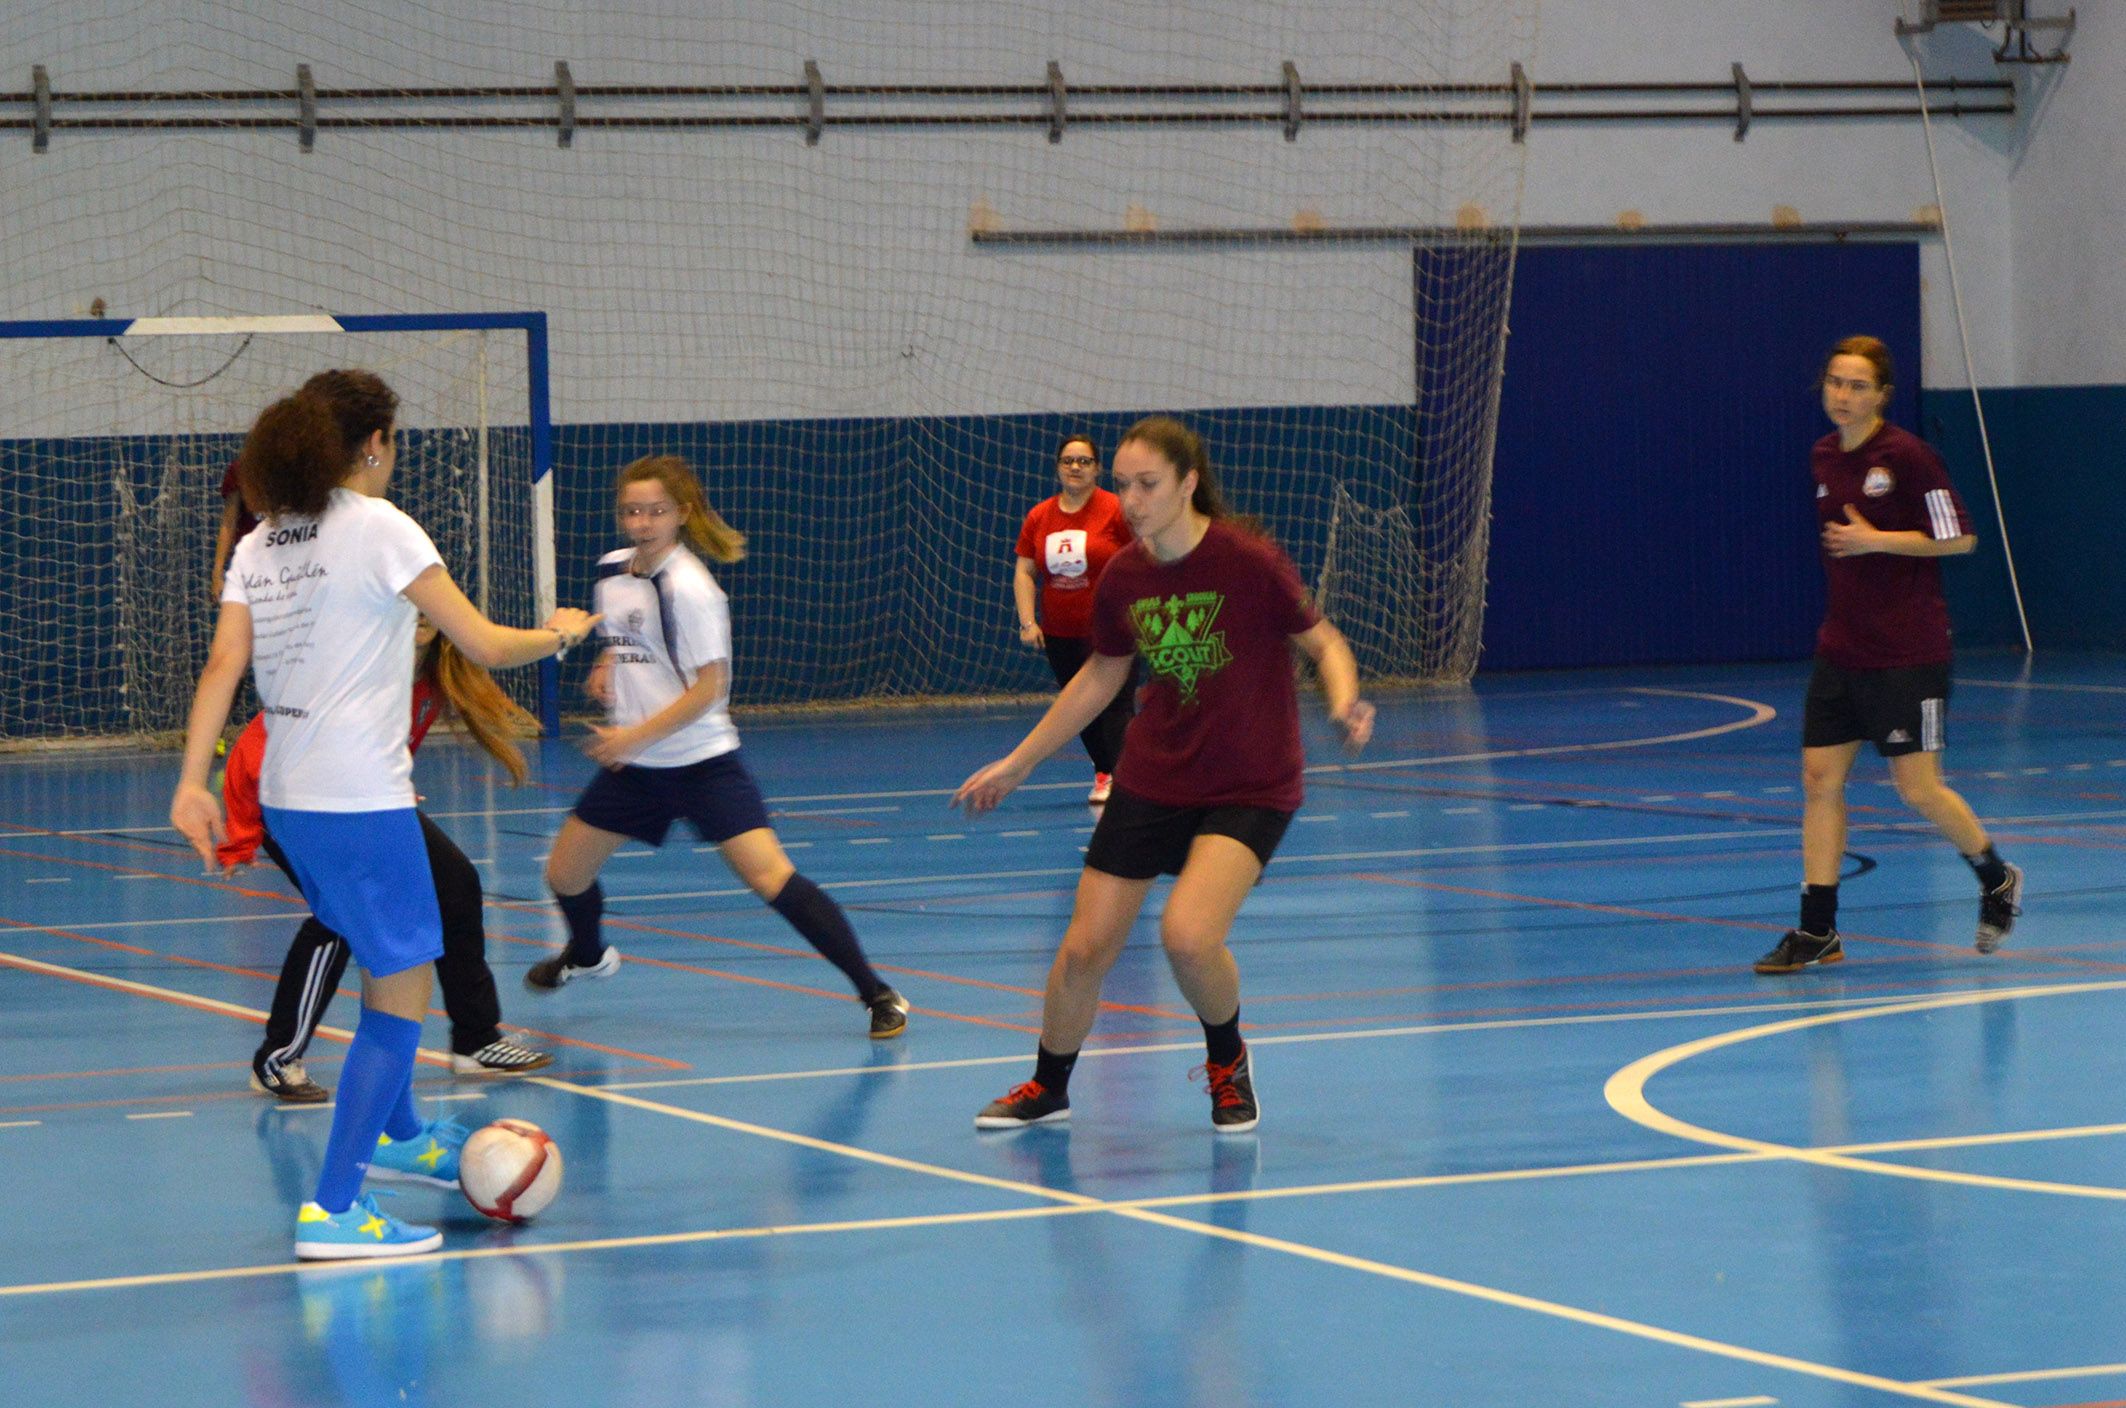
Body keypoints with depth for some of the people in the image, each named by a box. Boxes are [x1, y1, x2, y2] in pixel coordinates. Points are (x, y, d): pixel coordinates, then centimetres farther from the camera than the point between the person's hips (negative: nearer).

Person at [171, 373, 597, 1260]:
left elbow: (222, 665, 1)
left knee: (389, 962, 28)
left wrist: (192, 784, -3)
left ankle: (395, 1133, 46)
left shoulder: (259, 546, 10)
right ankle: (331, 1211, -8)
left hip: (288, 798, 8)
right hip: (360, 801, -8)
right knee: (400, 994, -2)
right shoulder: (378, 528, -10)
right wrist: (561, 632, 8)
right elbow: (485, 646, -11)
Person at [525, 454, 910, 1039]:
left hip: (702, 761, -7)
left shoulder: (688, 588, -19)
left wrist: (635, 737, -20)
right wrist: (605, 670, 3)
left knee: (771, 877, -20)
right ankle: (588, 956, 46)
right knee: (564, 875, 12)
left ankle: (878, 994, -15)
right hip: (632, 766, 7)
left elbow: (708, 689, -19)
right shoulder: (611, 571, 4)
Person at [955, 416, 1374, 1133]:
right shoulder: (1122, 578, -3)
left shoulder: (1248, 561, -18)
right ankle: (1047, 1087, 30)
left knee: (1188, 935, -26)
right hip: (1151, 779, 5)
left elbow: (1324, 643, -6)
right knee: (1083, 949, 3)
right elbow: (1100, 677, 15)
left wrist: (1344, 704, -28)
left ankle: (1227, 1061, 6)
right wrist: (1015, 764, 19)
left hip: (1249, 789, -5)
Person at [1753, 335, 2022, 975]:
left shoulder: (1907, 455, -12)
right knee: (1820, 777, -1)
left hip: (1908, 652, -7)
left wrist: (1875, 541, -16)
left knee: (1919, 789, -4)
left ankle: (1998, 880, 22)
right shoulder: (1824, 457, 8)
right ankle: (1817, 931, 2)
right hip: (1842, 650, 7)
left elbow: (1959, 538, -12)